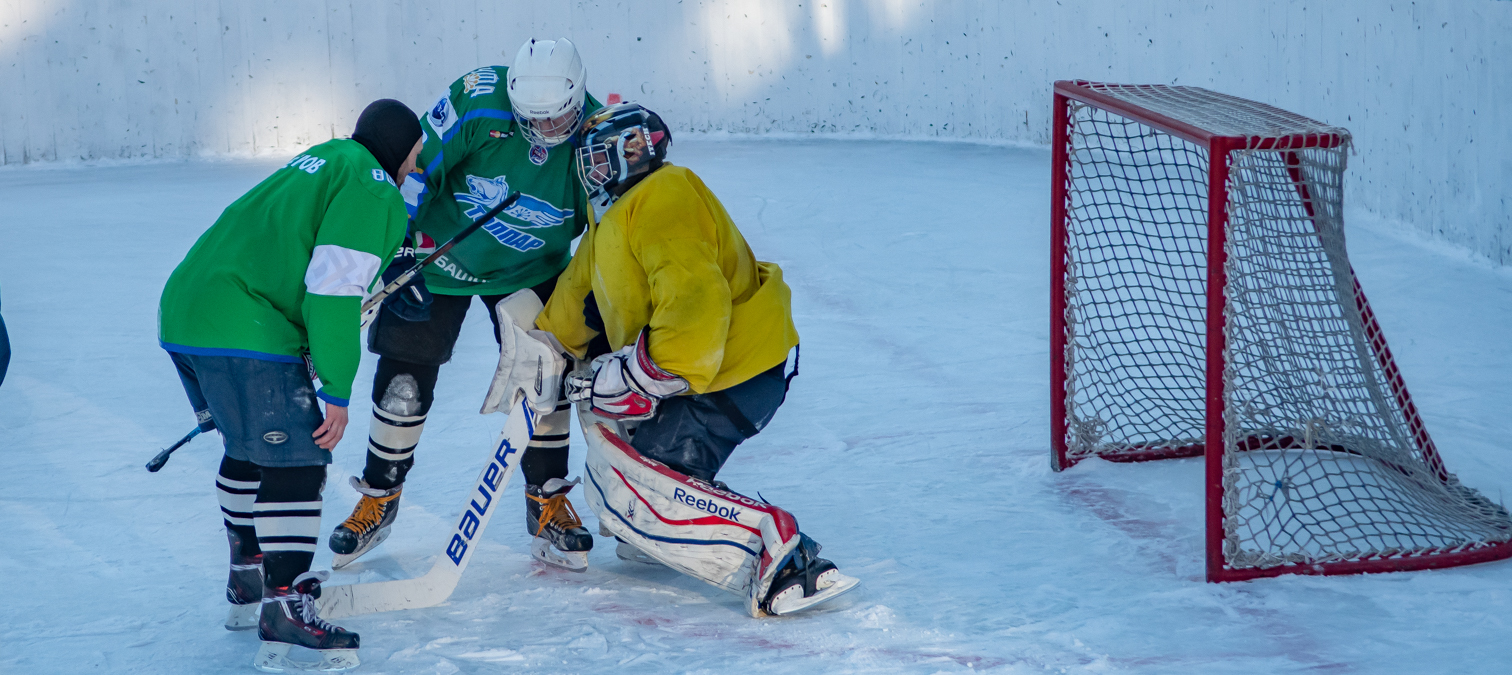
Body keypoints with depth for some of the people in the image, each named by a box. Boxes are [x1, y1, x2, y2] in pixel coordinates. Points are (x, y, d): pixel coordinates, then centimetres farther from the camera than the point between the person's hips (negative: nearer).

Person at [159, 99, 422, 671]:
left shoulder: (325, 160, 24)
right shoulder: (373, 190, -5)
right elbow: (334, 292, -15)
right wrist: (336, 392, -13)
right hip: (244, 334, -10)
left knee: (251, 446, 25)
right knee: (295, 457, -7)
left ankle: (249, 576, 37)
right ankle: (284, 608, -12)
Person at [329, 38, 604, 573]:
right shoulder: (478, 102, -30)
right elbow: (416, 162, -19)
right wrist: (398, 249, -21)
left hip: (530, 269, 2)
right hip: (439, 253, -2)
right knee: (404, 382, 0)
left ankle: (547, 505, 13)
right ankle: (379, 499, 20)